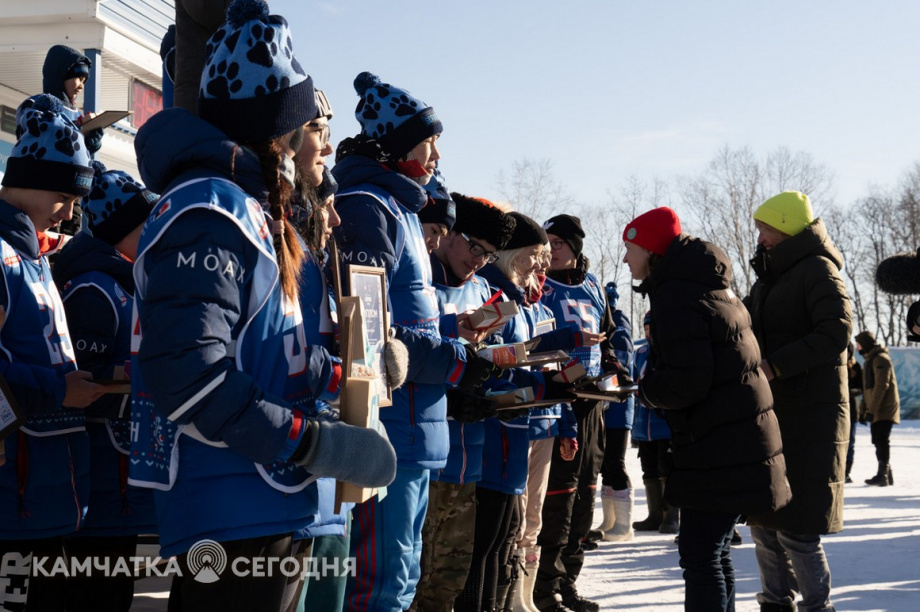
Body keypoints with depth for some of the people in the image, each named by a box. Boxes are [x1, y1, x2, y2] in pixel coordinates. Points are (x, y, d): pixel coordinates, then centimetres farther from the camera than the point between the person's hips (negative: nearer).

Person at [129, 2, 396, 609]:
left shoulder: (244, 206, 16)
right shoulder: (210, 210, -16)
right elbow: (185, 375, -26)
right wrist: (320, 446, -23)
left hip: (262, 510, 10)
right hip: (234, 516, -10)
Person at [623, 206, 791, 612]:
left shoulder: (676, 298, -17)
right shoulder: (712, 287, 14)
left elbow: (685, 384, -24)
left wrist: (645, 390, -5)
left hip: (717, 451, -10)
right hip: (742, 440, 10)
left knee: (700, 555, -7)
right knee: (714, 550, 18)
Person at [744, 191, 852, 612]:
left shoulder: (817, 269, -8)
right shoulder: (769, 276, 18)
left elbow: (836, 332, -20)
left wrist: (774, 365, -24)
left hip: (810, 415, -9)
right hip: (771, 411, 9)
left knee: (795, 528, -10)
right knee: (763, 520, 12)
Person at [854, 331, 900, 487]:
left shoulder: (881, 359, -11)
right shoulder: (870, 360, 20)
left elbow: (881, 386, -20)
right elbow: (867, 389, 24)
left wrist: (872, 408, -23)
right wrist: (863, 410, 21)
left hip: (885, 409, -10)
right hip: (875, 411, 10)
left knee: (882, 440, -12)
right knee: (878, 441, 9)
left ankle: (882, 475, -13)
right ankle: (886, 475, 15)